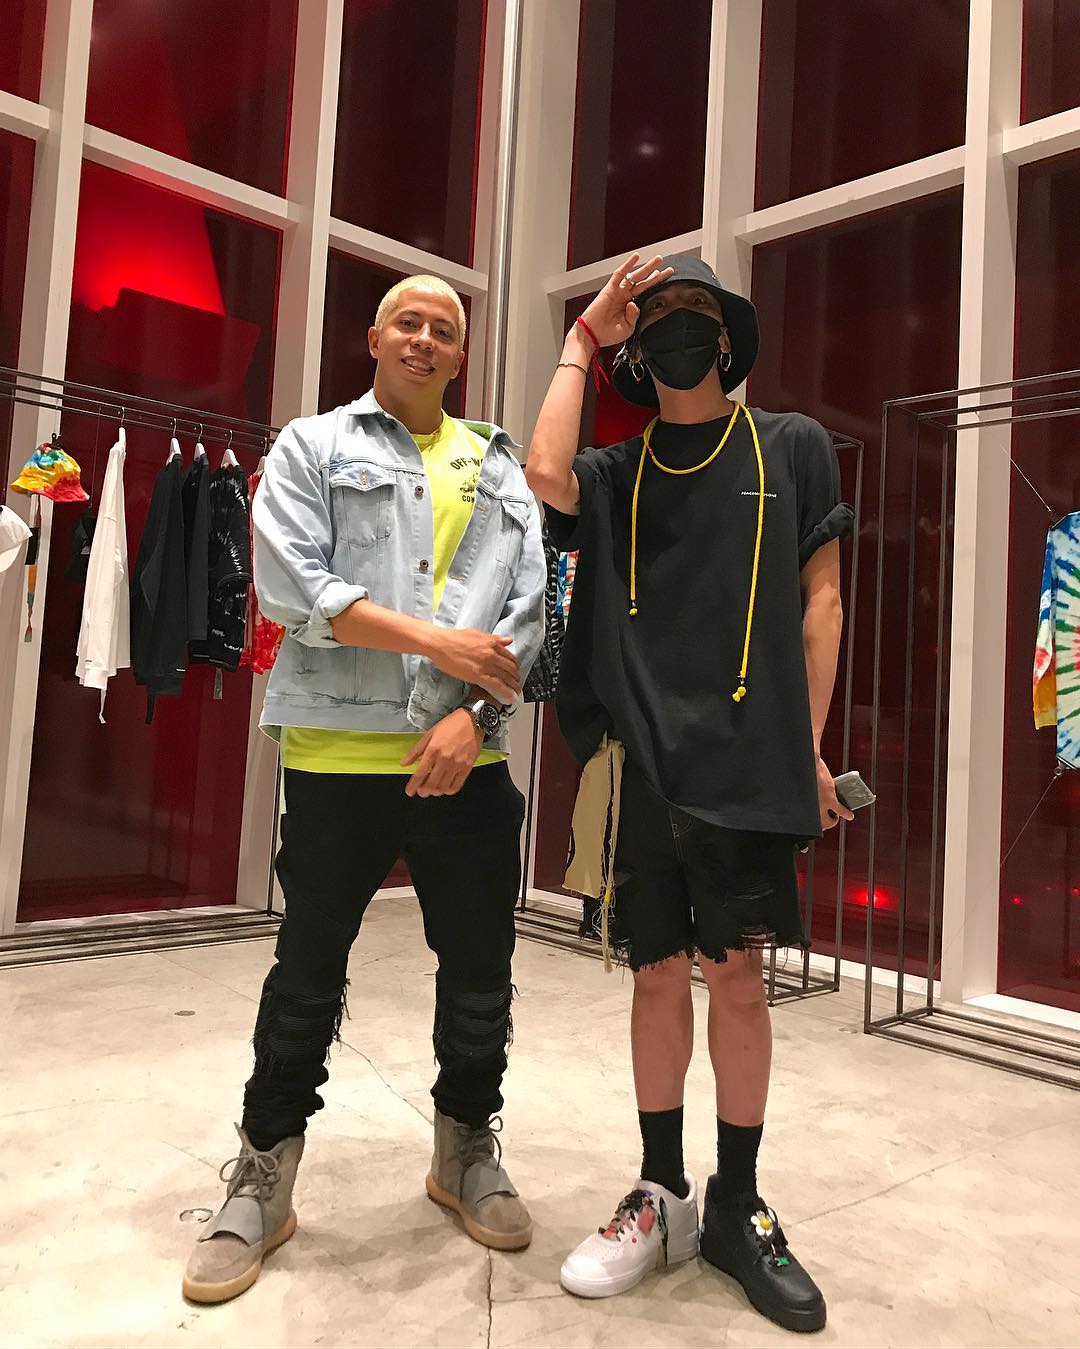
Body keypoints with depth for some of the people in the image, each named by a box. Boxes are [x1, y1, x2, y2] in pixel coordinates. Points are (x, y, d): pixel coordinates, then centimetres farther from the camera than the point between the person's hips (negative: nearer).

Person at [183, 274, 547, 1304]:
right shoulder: (312, 447, 6)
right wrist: (437, 642, -13)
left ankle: (466, 1148, 33)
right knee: (307, 975, 9)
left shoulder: (500, 472, 15)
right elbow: (291, 583, -9)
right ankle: (263, 1173, 27)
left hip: (466, 758, 3)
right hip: (337, 755, -2)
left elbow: (529, 610, 6)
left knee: (480, 971, 11)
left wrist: (473, 712, -10)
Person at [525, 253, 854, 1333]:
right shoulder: (615, 473, 11)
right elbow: (545, 474, -12)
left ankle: (737, 1207, 23)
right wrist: (584, 338, 1)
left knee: (735, 977, 4)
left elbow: (820, 598, 8)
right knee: (660, 976, 8)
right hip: (643, 763, 1)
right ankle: (661, 1196, 25)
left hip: (748, 766, -1)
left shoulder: (792, 448, 10)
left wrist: (807, 745, 3)